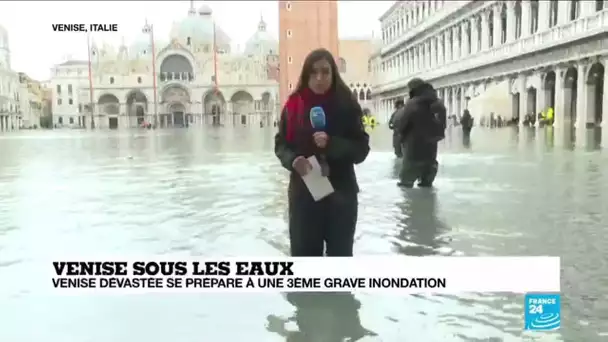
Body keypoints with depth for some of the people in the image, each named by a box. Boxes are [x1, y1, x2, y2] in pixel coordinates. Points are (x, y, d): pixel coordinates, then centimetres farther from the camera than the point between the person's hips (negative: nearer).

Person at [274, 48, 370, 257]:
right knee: (304, 254, 9)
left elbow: (361, 149, -8)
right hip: (303, 194, 1)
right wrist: (293, 160, -16)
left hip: (340, 194, -1)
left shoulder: (347, 105, -6)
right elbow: (281, 144, 5)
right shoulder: (294, 105, -1)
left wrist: (331, 144, -24)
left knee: (340, 253, 13)